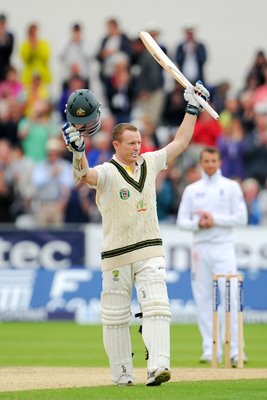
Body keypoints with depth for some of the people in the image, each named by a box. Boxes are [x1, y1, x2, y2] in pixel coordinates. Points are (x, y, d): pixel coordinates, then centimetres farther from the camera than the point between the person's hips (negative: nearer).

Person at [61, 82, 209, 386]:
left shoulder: (149, 163, 7)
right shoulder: (106, 173, -10)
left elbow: (180, 142, 17)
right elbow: (85, 174, -32)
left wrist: (192, 107, 16)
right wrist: (78, 152, -52)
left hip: (149, 251, 3)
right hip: (116, 255, -3)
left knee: (156, 306, -13)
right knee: (115, 315, 5)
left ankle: (157, 367, -23)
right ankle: (121, 374, 15)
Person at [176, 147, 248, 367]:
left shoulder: (231, 187, 5)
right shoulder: (191, 190, 12)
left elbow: (241, 217, -2)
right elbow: (182, 221, 9)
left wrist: (215, 219, -11)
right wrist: (198, 223, -11)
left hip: (223, 247, -3)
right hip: (200, 247, 3)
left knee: (231, 297, -11)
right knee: (203, 299, 1)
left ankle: (236, 350, -13)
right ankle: (211, 349, 5)